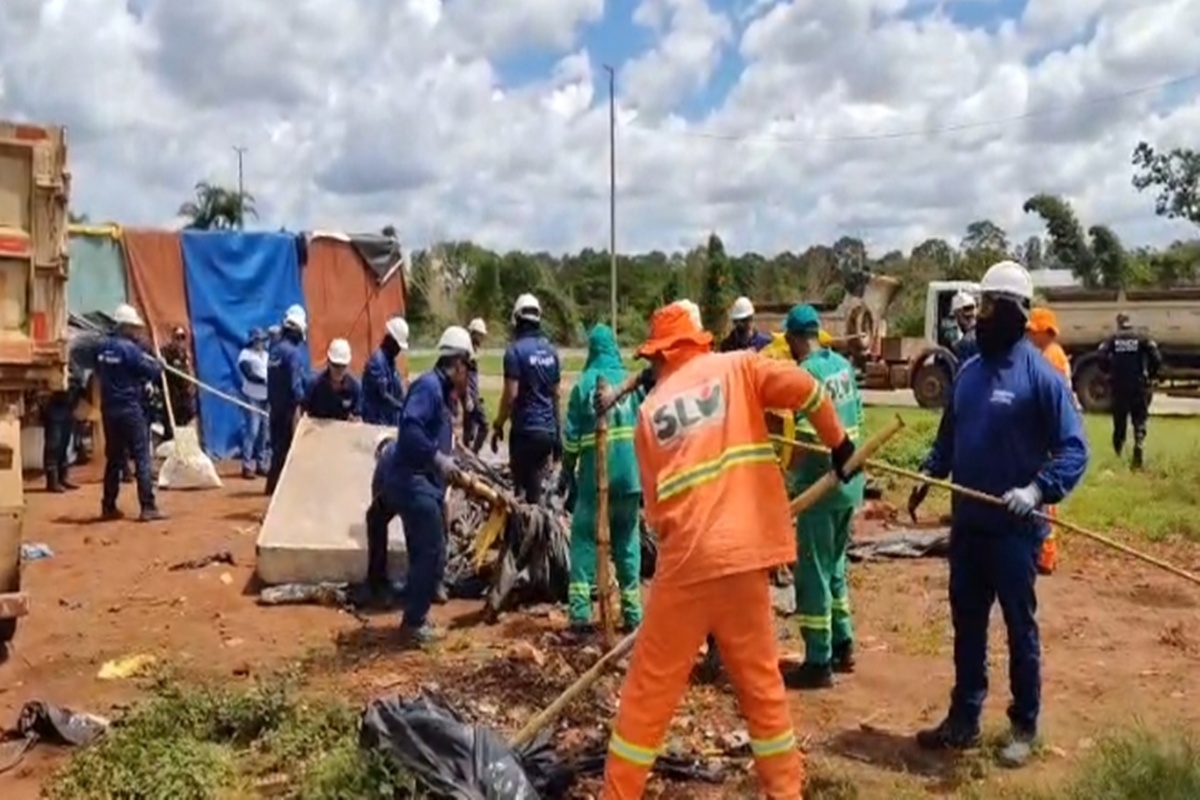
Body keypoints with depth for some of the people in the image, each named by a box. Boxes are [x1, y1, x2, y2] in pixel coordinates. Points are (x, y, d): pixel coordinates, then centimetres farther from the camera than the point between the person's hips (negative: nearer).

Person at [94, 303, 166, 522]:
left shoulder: (103, 348, 9)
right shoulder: (129, 348, -13)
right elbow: (152, 372, -11)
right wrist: (158, 366, 9)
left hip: (109, 409, 8)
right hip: (130, 408, -8)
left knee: (113, 458, 14)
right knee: (142, 458, -5)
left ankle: (108, 507, 18)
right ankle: (148, 507, -9)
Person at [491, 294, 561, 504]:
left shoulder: (515, 350, -10)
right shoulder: (551, 350, 9)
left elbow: (511, 394, -15)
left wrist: (498, 425, -4)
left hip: (525, 429, -6)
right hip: (547, 430, 6)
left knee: (522, 486, -1)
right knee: (536, 487, 13)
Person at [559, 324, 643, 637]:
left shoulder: (584, 383, -1)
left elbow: (571, 436, -2)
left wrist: (566, 473, 9)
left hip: (595, 475, -2)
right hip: (629, 475, 3)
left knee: (584, 540, 4)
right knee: (628, 542, 12)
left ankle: (579, 613, -4)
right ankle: (633, 612, 15)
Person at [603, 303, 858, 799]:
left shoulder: (650, 410, 11)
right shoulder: (735, 369, 7)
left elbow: (654, 508, 12)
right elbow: (804, 388, -8)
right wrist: (839, 445, 6)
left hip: (687, 559, 0)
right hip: (744, 552, 0)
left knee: (650, 687, 9)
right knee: (760, 679, 16)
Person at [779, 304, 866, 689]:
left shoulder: (807, 373, -17)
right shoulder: (844, 365, 8)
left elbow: (806, 437, -23)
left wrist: (786, 479, -14)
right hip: (849, 482, 9)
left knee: (813, 573, 0)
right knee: (835, 565, 20)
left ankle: (818, 663, 6)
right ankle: (842, 646, 30)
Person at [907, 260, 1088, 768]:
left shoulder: (1040, 375, -13)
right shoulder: (969, 371, 7)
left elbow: (1073, 448, -14)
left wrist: (1038, 489, -27)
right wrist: (929, 473, 1)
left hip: (1013, 528, -6)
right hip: (966, 523, 6)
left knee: (1019, 627, 9)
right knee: (966, 623, 14)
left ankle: (1024, 727, 24)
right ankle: (963, 720, 28)